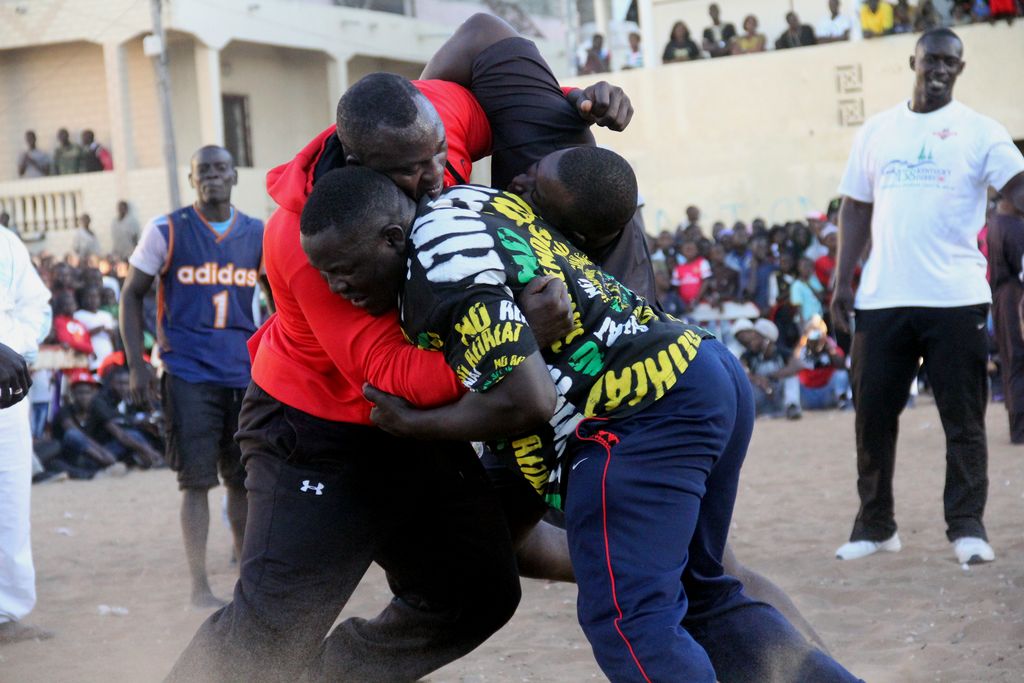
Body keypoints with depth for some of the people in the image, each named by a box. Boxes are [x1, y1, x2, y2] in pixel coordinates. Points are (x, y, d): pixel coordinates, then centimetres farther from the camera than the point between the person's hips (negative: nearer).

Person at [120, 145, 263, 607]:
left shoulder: (258, 235, 8)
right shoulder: (166, 231, -2)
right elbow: (132, 295, 3)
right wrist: (136, 365, -4)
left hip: (246, 373, 3)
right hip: (188, 374, -3)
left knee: (243, 478, 8)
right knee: (197, 480, -5)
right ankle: (199, 585, 0)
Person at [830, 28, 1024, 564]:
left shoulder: (978, 132, 3)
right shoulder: (876, 131, 13)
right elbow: (856, 209, 15)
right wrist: (842, 281, 8)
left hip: (956, 298, -3)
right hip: (881, 299, 3)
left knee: (963, 418, 0)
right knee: (872, 413, 7)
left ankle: (966, 526, 9)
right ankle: (875, 526, 18)